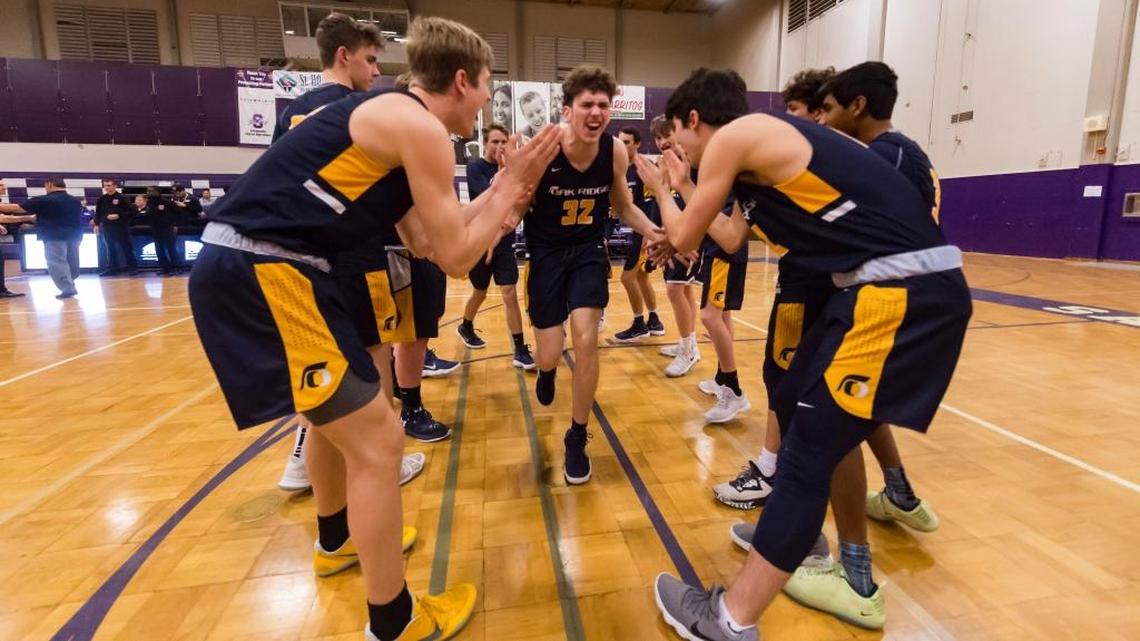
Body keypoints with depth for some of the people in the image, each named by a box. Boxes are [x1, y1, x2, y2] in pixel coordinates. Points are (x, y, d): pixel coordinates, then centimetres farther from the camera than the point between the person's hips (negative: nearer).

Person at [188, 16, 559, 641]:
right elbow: (456, 257, -7)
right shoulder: (419, 125, -9)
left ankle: (336, 539, 49)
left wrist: (502, 188, 20)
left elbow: (429, 242, 19)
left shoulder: (391, 122, 21)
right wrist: (510, 191, 7)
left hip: (243, 265, 11)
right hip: (262, 271, -11)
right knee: (376, 440, -5)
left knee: (341, 410, 27)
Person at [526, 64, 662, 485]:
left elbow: (623, 206, 6)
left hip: (589, 250, 2)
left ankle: (577, 439, 8)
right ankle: (547, 369, 45)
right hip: (546, 252, -1)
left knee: (586, 340, -14)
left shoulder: (615, 152, -11)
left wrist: (652, 231, -14)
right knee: (549, 356, 1)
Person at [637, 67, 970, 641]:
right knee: (798, 409, 19)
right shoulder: (763, 146, 22)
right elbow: (731, 238, 31)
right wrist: (683, 190, 38)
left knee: (812, 444, -6)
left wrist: (662, 191, 23)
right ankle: (796, 535, 39)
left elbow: (685, 237, 5)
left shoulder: (732, 136, -5)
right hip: (898, 282, 9)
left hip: (904, 288, -9)